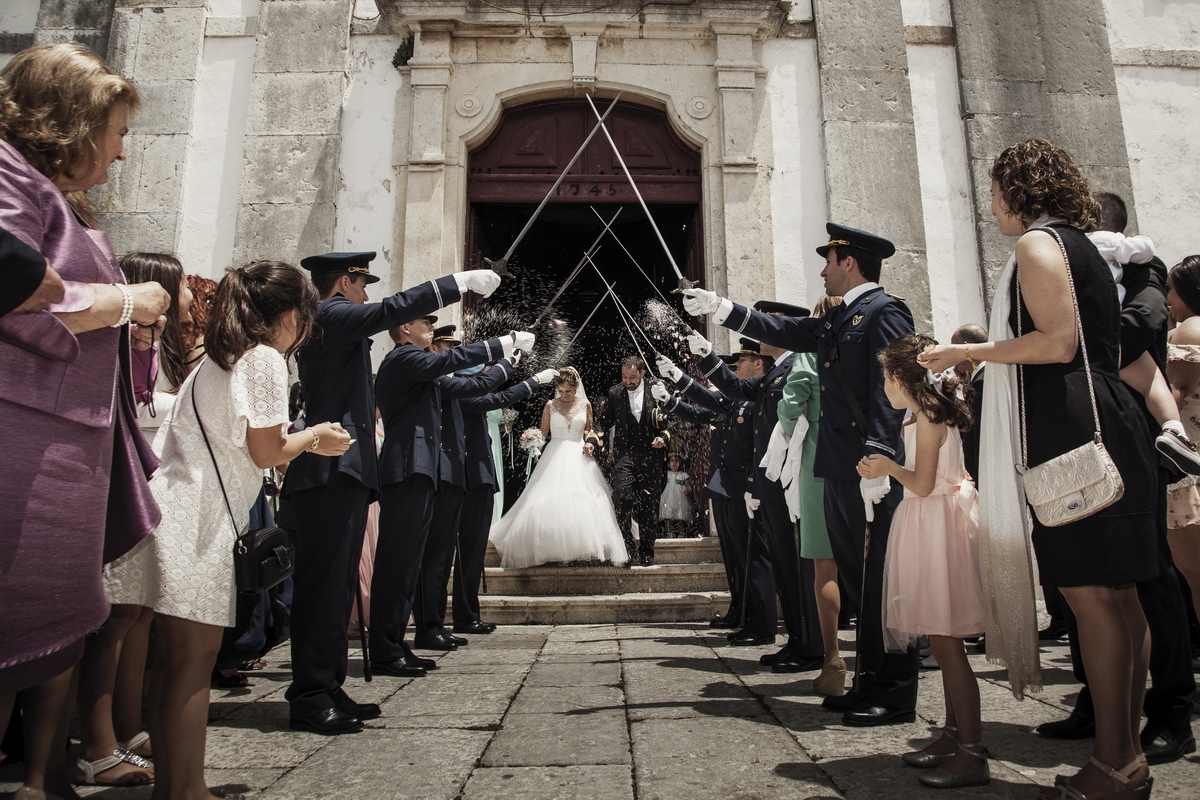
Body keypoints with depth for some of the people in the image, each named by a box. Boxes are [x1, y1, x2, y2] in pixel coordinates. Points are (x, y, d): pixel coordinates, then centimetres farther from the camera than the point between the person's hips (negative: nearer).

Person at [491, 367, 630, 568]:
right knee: (550, 503, -9)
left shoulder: (585, 405, 6)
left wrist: (590, 441, -1)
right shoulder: (550, 405, 3)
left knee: (582, 502, -5)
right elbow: (542, 434, 8)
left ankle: (584, 547, 2)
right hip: (555, 457, -1)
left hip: (579, 457, 1)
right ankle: (551, 549, -2)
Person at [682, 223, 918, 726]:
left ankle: (897, 695, 7)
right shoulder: (838, 321, 20)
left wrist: (876, 463, -23)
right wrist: (721, 309, 23)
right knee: (858, 581, 13)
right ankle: (870, 682, 22)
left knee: (880, 581, -3)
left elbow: (890, 392, -16)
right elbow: (786, 331, 25)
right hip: (840, 471, 9)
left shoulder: (884, 312, -7)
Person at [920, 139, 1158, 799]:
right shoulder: (1080, 245, 23)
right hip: (1105, 424, 10)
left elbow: (1057, 343, -17)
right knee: (1116, 594, 10)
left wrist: (969, 352, -8)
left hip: (1070, 435, -10)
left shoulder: (1037, 242, -5)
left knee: (1089, 592, -7)